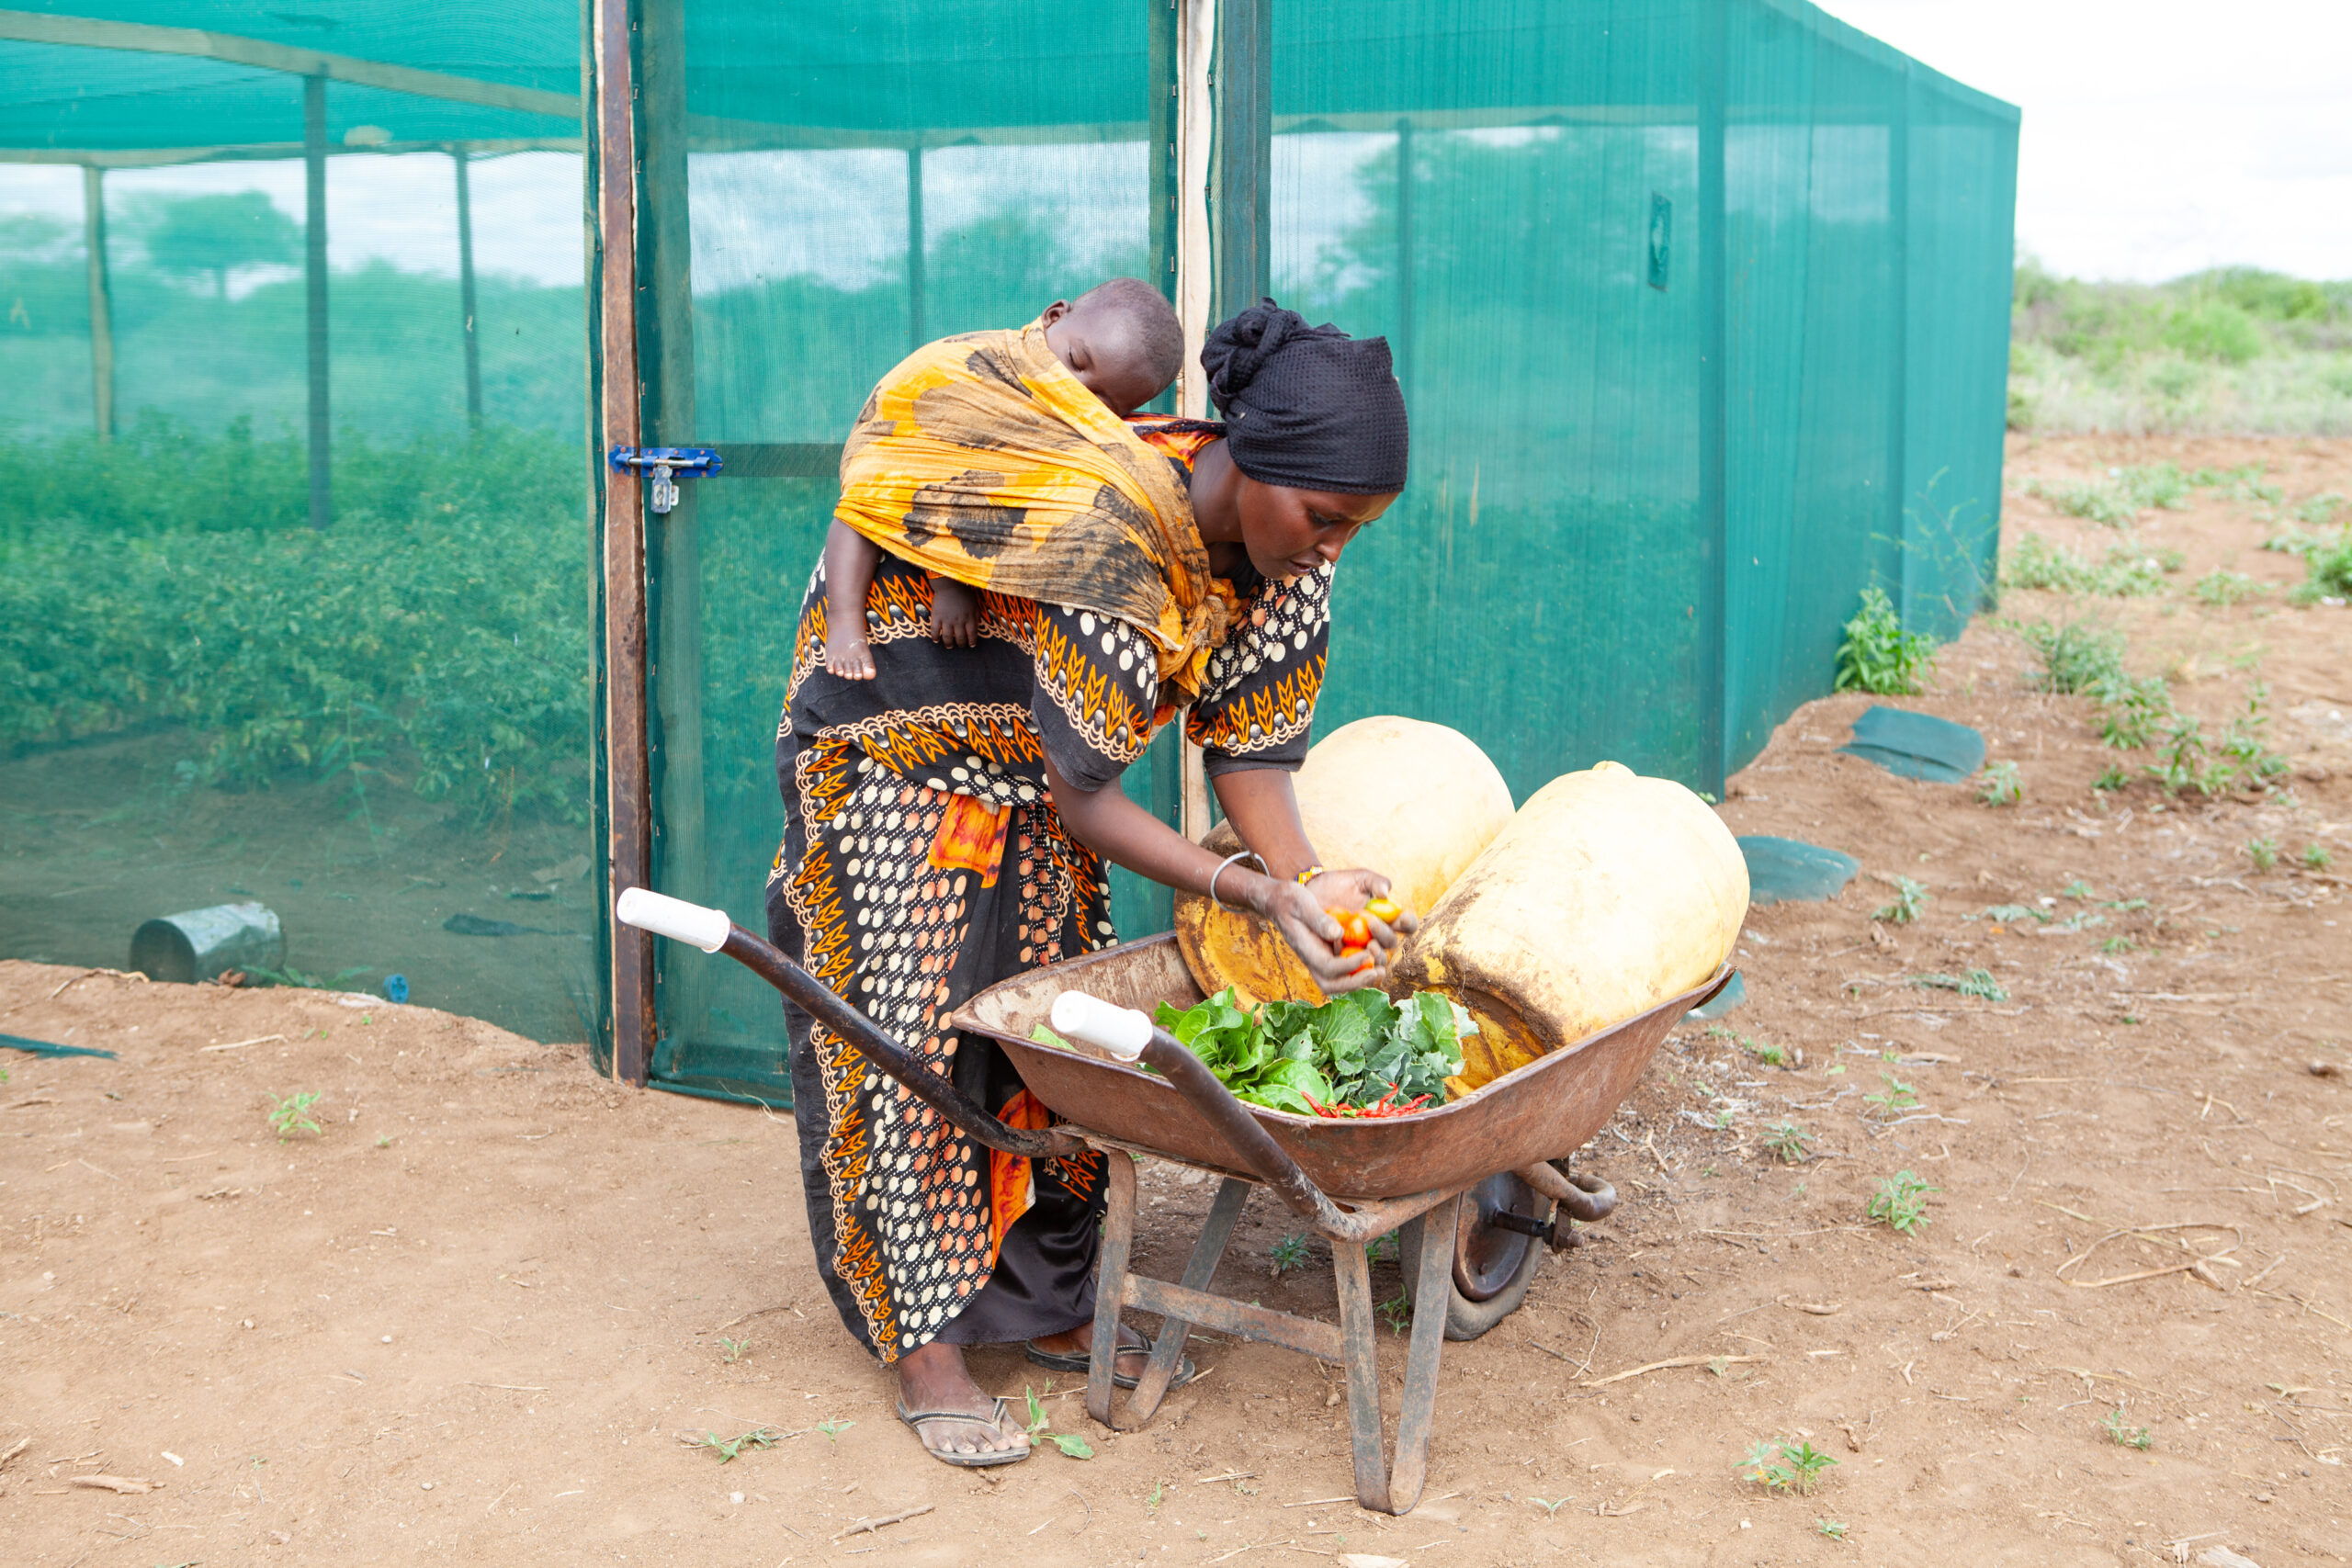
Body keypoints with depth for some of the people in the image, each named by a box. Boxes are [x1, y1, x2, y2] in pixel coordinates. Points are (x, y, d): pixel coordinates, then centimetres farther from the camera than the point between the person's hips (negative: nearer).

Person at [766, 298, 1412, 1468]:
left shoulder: (1283, 549, -15)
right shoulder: (1115, 539, -38)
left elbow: (1250, 748, -10)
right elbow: (1083, 800, -31)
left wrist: (1310, 890, -25)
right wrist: (1255, 894, -36)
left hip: (1027, 766, 7)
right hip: (893, 743, -7)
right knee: (910, 1032, -6)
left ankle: (1050, 1307, 20)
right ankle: (926, 1350, 3)